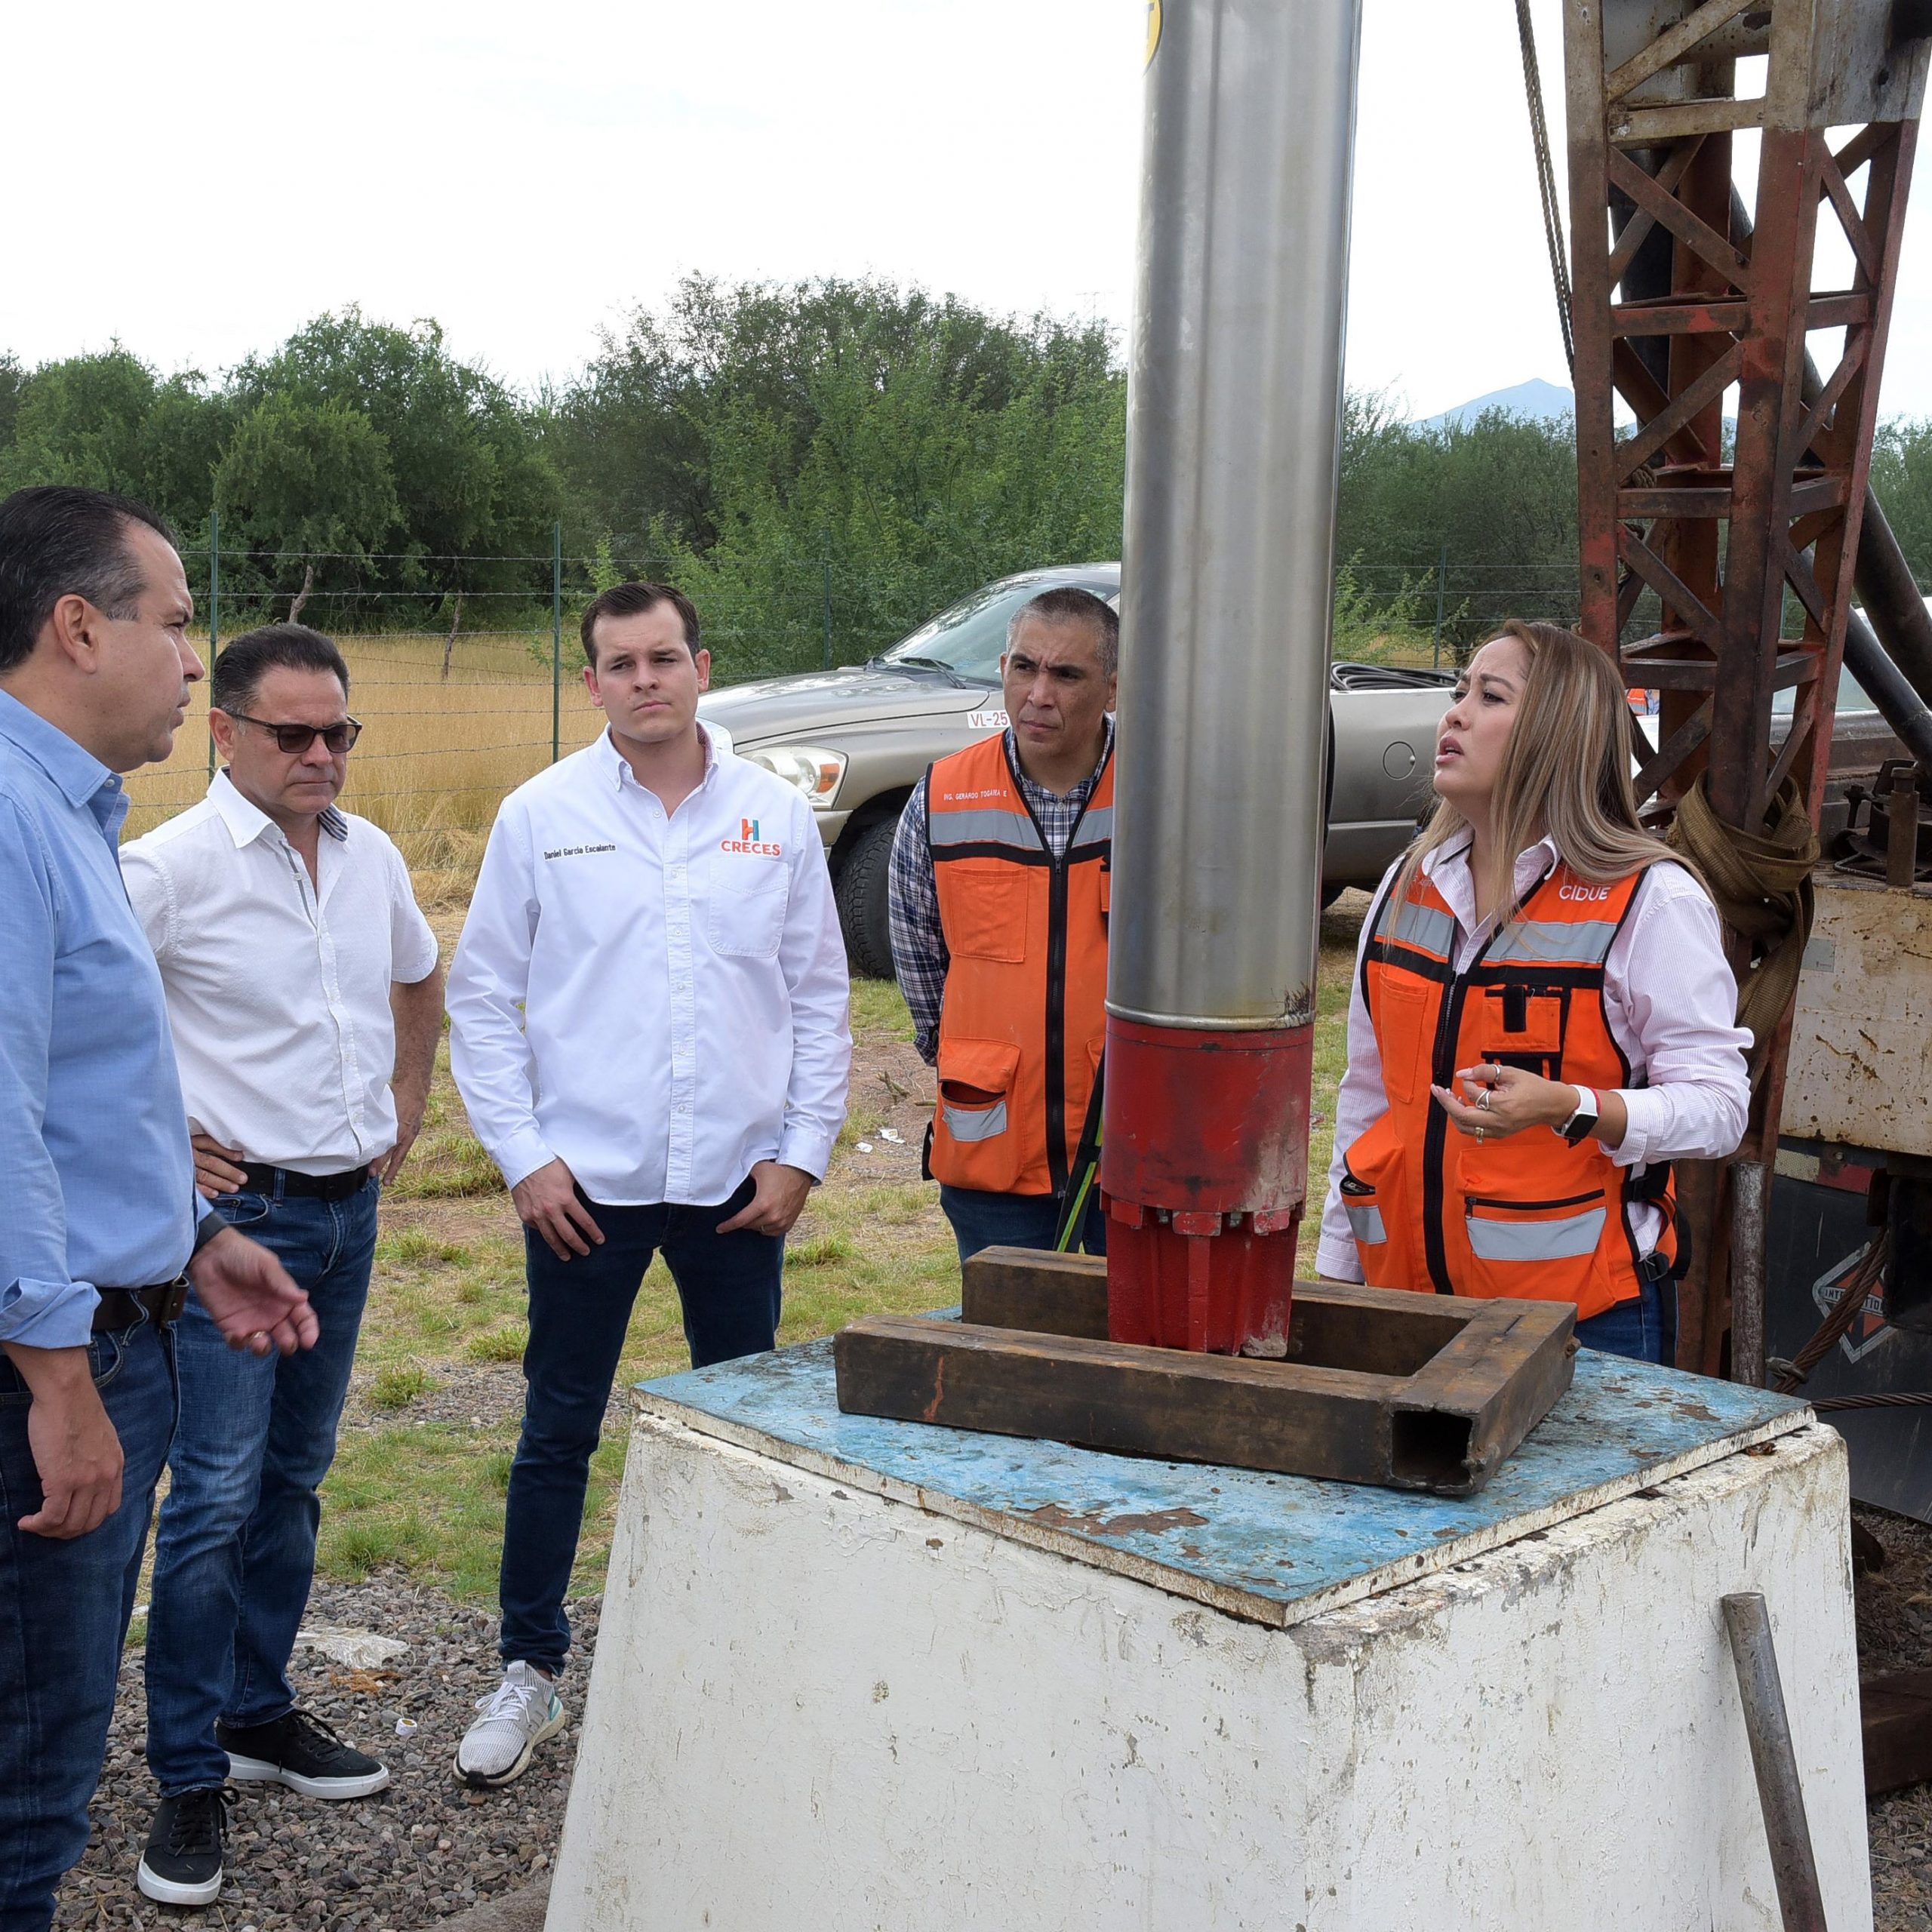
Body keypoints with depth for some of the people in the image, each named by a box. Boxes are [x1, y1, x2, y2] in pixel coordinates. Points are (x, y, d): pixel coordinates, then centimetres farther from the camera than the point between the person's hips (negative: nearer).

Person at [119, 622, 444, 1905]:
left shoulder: (372, 858, 6)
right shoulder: (172, 867, -14)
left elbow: (419, 980, 25)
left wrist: (405, 1109, 16)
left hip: (349, 1209, 6)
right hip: (237, 1211, -6)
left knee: (294, 1482, 16)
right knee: (217, 1496, -5)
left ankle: (262, 1714, 31)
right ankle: (189, 1778, 7)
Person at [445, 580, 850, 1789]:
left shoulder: (778, 817, 3)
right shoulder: (542, 816, -1)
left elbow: (820, 996, 7)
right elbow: (484, 996, 1)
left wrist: (803, 1151, 0)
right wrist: (524, 1155, -5)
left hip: (738, 1181, 2)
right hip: (586, 1181, -1)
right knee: (560, 1430, 7)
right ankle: (531, 1669, 22)